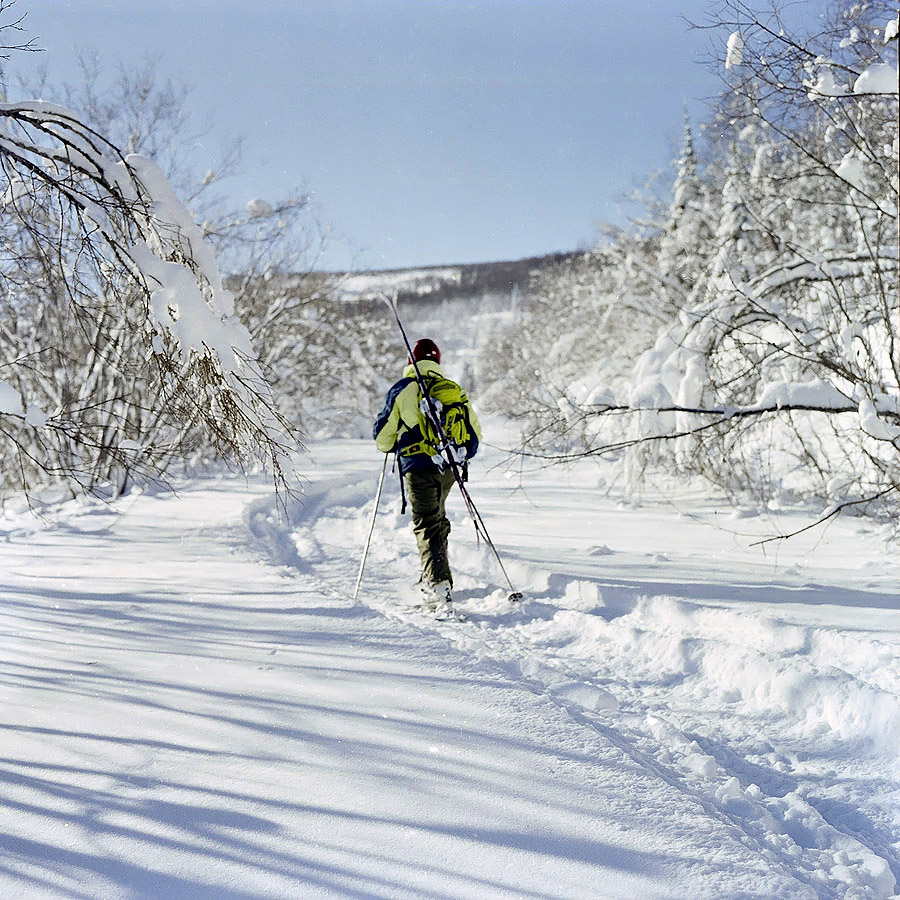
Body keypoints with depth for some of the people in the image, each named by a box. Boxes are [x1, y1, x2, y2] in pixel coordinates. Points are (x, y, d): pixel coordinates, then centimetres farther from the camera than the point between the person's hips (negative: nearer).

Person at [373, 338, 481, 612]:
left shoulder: (402, 390, -1)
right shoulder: (456, 391, 12)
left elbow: (383, 435, 5)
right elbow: (475, 433, 14)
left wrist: (389, 446, 28)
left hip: (420, 467, -5)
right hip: (449, 468, 5)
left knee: (427, 527, -7)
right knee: (436, 518, 24)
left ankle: (440, 585, -24)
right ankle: (433, 579, 28)